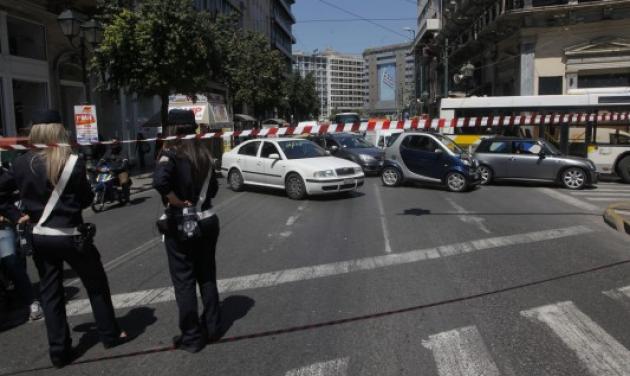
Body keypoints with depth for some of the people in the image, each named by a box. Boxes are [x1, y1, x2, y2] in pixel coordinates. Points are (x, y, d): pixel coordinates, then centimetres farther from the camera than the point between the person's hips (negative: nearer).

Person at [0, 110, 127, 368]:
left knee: (50, 292, 14)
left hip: (39, 237, 4)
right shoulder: (73, 162, -12)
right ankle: (110, 335, 25)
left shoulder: (22, 163, -1)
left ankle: (59, 351, 20)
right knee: (96, 285, 14)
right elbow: (86, 199, -4)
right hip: (70, 236, -4)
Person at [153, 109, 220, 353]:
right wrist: (197, 200, 8)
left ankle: (191, 337, 14)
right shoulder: (204, 154, 5)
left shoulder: (171, 154, -13)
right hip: (207, 220, 6)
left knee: (184, 281, 6)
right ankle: (211, 327, 27)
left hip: (181, 225, -6)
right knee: (207, 275, 17)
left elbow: (160, 181, -31)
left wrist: (177, 202, -19)